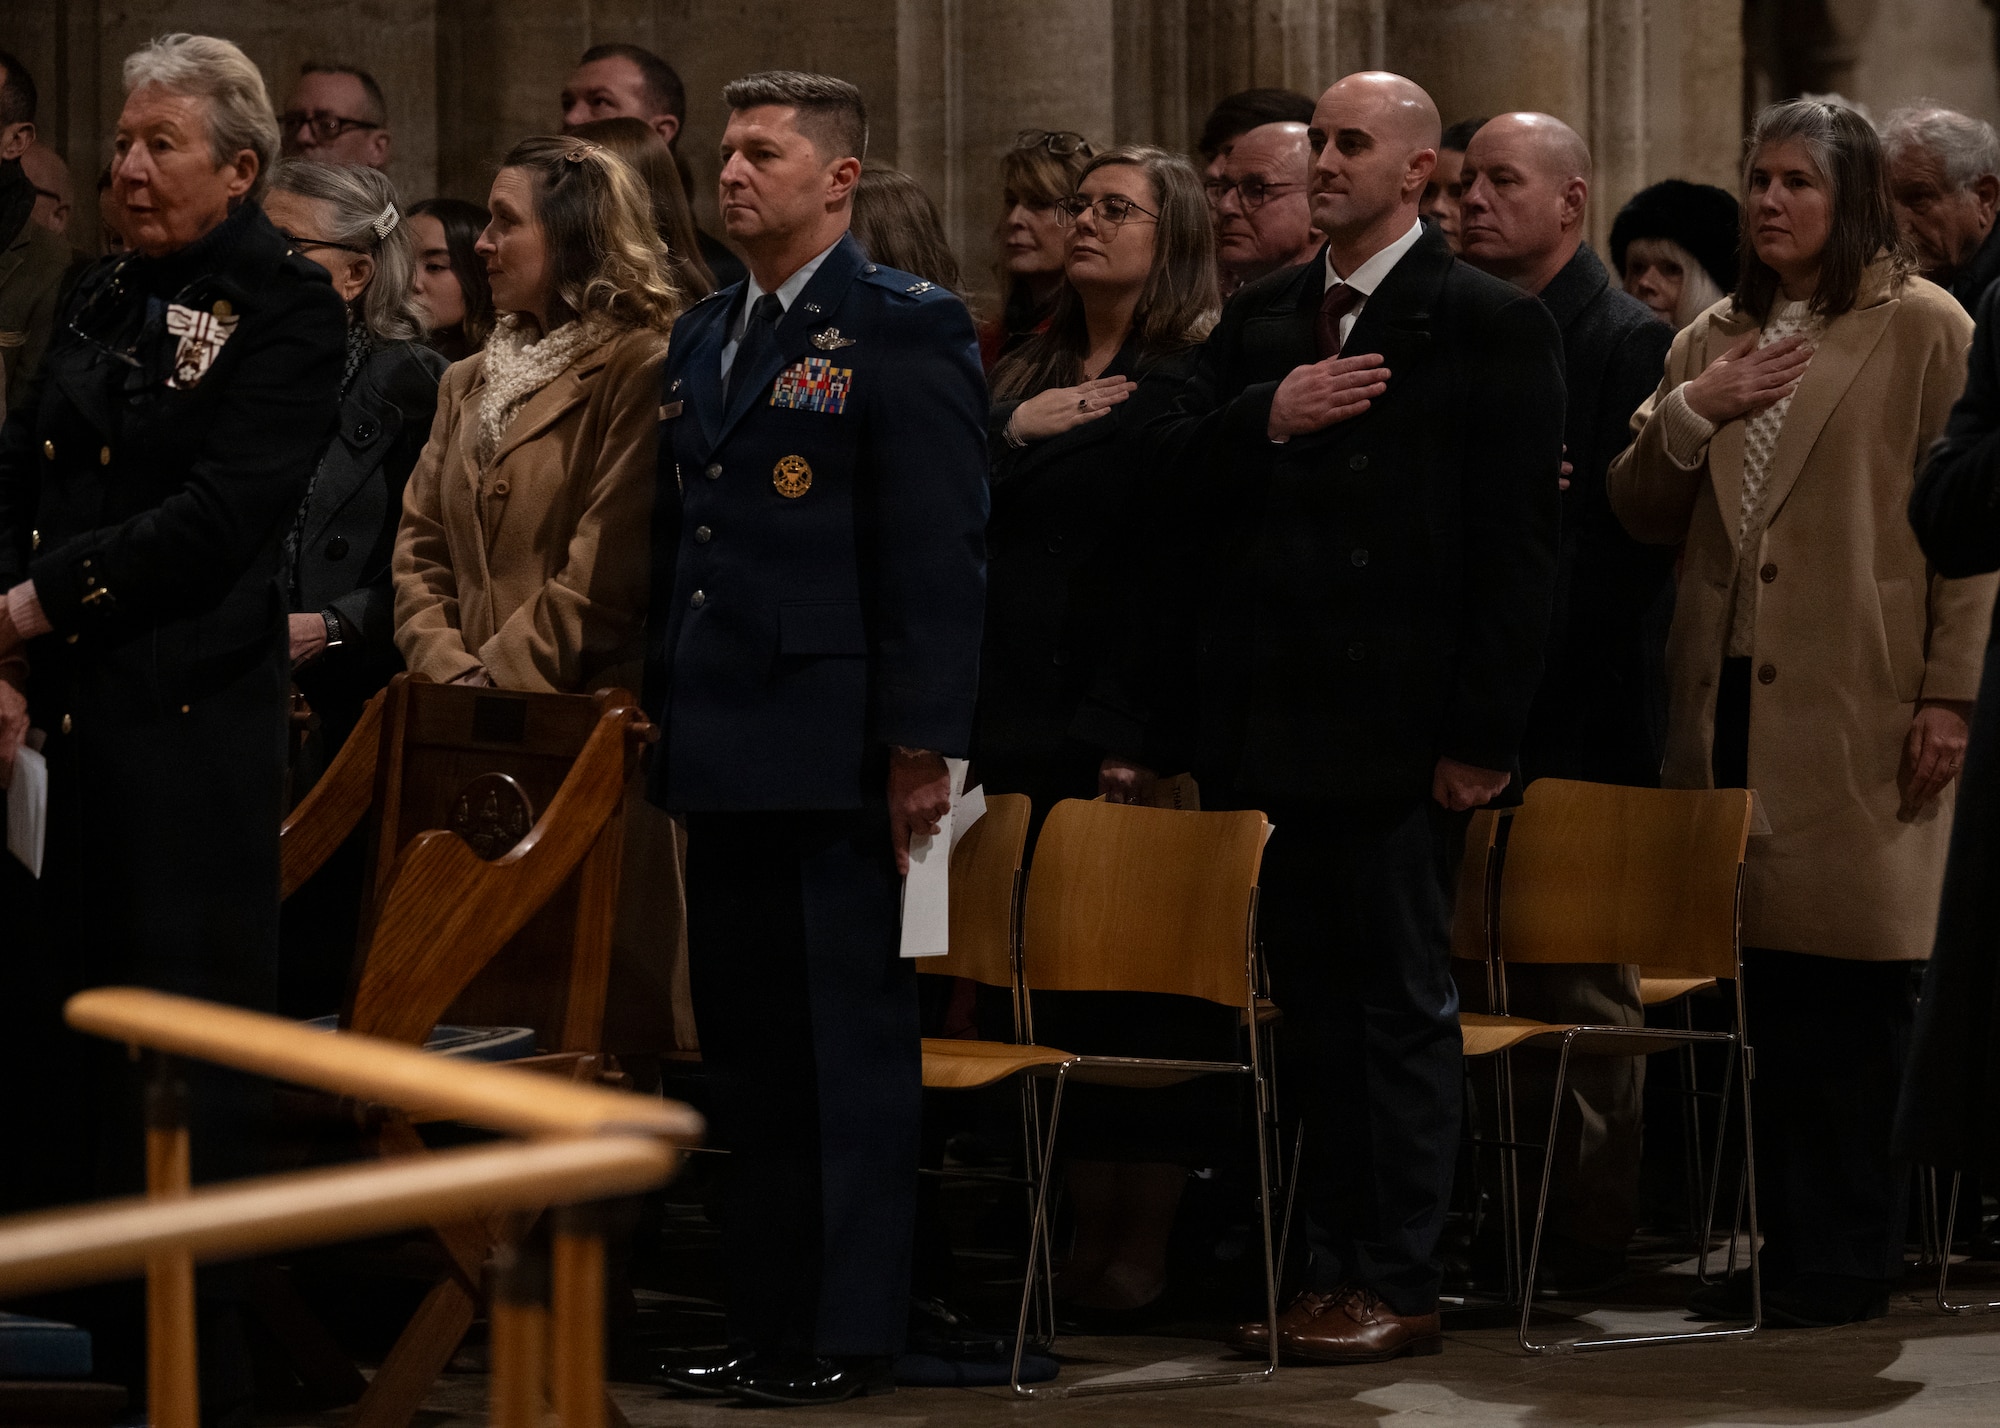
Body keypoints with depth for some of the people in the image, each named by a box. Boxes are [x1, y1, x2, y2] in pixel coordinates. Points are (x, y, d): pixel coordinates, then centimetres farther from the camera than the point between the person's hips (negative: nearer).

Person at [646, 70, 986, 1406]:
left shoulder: (907, 328, -6)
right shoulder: (704, 337, 17)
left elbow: (942, 548, -11)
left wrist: (920, 743, -16)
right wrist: (664, 712, 14)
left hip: (836, 747, -8)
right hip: (726, 747, 8)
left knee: (853, 1041, -1)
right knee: (746, 1045, 10)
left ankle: (852, 1332, 4)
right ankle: (765, 1318, 17)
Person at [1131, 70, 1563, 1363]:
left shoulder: (1494, 325, -5)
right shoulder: (1260, 320, 15)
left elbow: (1519, 542, -9)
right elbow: (1170, 471, 8)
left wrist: (1483, 733, -14)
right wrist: (1265, 421, -12)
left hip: (1397, 725, -6)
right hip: (1269, 722, 6)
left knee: (1404, 1002, 1)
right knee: (1307, 1002, 10)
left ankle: (1400, 1282, 5)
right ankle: (1334, 1264, 17)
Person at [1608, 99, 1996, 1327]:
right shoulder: (1715, 341, 17)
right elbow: (1641, 516, 16)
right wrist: (1690, 412, -2)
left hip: (1858, 709, -5)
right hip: (1732, 702, 5)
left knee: (1850, 981, -3)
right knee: (1753, 973, 3)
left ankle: (1849, 1255, 4)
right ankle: (1773, 1242, 10)